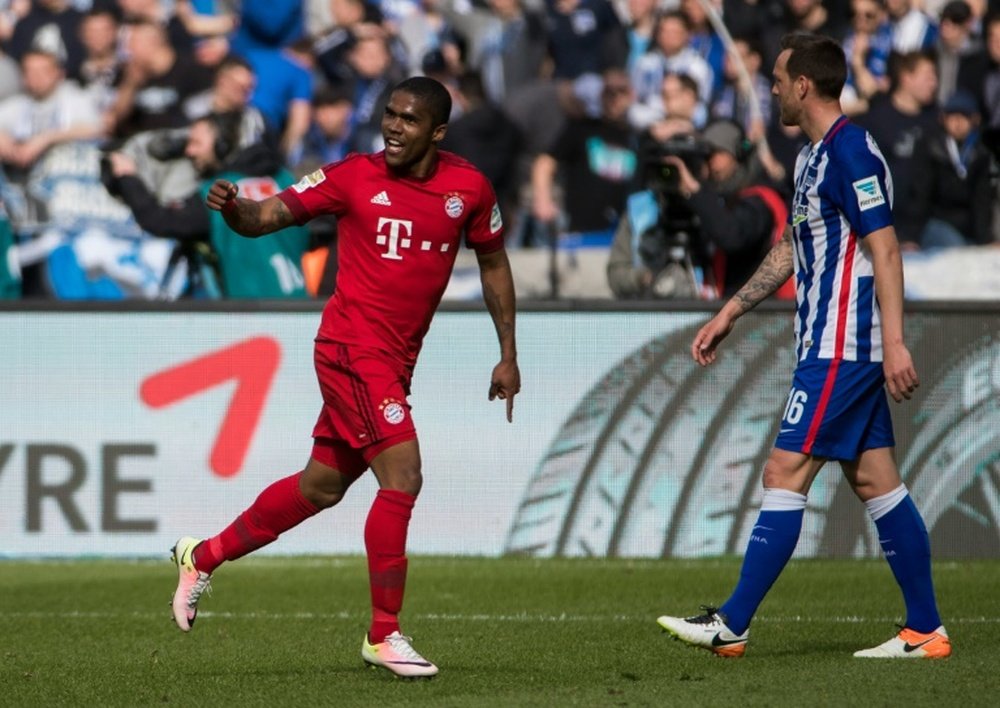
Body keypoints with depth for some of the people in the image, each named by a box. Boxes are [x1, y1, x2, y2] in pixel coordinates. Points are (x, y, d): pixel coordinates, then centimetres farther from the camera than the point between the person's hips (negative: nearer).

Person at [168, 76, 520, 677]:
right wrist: (235, 210, -31)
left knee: (323, 484, 15)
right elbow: (268, 217, -7)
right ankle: (384, 635, -7)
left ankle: (205, 557, 33)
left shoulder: (469, 187, 2)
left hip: (396, 360, 5)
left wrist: (508, 355, 14)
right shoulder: (353, 177, -6)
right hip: (353, 349, -5)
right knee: (402, 477, -16)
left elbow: (494, 263, 15)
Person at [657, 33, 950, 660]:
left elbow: (884, 248, -20)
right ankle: (925, 631, 10)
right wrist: (730, 314, 27)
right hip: (838, 347, 10)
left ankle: (732, 626, -7)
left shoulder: (850, 152, -15)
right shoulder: (813, 157, 16)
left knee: (785, 473, -9)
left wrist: (894, 342, -25)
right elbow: (790, 251, 26)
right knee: (874, 480, 9)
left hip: (842, 348, -10)